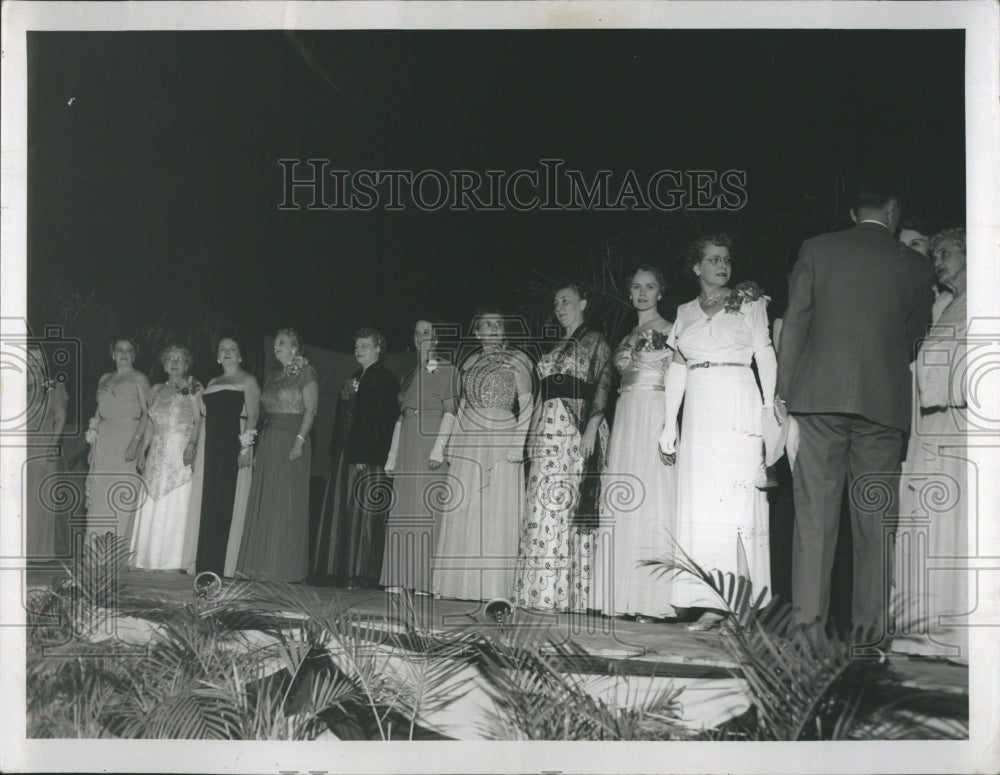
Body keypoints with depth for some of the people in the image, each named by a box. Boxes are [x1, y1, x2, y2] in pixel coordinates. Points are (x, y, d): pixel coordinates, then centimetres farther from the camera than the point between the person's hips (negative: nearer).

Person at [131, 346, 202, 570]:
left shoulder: (194, 388, 3)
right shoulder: (157, 390, 17)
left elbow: (199, 421, -5)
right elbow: (150, 425, 18)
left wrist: (192, 445, -18)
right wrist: (142, 451, 11)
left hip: (182, 452, -5)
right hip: (158, 454, 5)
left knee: (177, 503, -6)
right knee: (152, 505, 2)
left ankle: (173, 560, -4)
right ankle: (152, 558, 6)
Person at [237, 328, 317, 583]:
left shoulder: (305, 373, -3)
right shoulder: (272, 378, 18)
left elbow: (310, 410, -10)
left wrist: (300, 440, -20)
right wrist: (259, 445, 10)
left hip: (291, 441, -7)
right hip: (268, 442, 7)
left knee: (286, 503, -6)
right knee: (263, 503, 4)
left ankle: (285, 567, -3)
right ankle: (263, 565, 8)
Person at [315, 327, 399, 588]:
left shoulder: (385, 379, -6)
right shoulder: (354, 379, 20)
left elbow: (383, 421, -14)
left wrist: (367, 457, -20)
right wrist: (336, 456, 12)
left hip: (369, 459, -9)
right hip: (346, 456, 9)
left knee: (364, 515, -7)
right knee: (342, 512, 7)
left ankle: (363, 574, -4)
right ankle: (345, 572, 11)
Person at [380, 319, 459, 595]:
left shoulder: (446, 370, 1)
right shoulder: (409, 375, 21)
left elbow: (450, 411, -8)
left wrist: (439, 446, -19)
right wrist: (392, 455, 14)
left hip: (430, 438, -7)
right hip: (407, 445, 7)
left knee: (427, 507, -9)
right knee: (402, 508, 2)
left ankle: (425, 578, -9)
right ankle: (400, 579, 4)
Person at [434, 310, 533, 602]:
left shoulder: (516, 360, 5)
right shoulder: (471, 363, 17)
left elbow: (526, 404, -2)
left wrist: (517, 443, -12)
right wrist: (452, 443, 11)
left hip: (501, 439, -4)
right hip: (468, 442, 5)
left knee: (499, 511, -8)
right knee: (464, 511, 0)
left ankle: (495, 586, -8)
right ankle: (465, 583, 2)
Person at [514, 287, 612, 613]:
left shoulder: (595, 342, 3)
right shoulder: (555, 348, 24)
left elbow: (603, 385, -7)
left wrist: (592, 428, -18)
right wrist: (533, 432, 15)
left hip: (578, 427, -7)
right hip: (548, 428, 7)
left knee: (572, 505, -12)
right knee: (542, 506, -1)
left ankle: (570, 592, -12)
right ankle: (545, 591, -1)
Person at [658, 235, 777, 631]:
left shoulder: (749, 303, 7)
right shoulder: (685, 312, 16)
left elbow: (765, 355, 2)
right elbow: (677, 369, 15)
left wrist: (770, 408, -8)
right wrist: (670, 423, 10)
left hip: (738, 407, -4)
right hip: (698, 414, 4)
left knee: (734, 498, -8)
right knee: (698, 500, -1)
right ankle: (708, 598, -1)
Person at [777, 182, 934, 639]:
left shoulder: (817, 250, 6)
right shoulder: (915, 266, 8)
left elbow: (795, 324, 2)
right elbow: (916, 335, 16)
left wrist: (785, 391, 5)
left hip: (819, 395, 0)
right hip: (884, 399, 0)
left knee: (814, 509, 0)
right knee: (875, 515, 5)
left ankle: (808, 618, -2)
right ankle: (870, 620, 5)